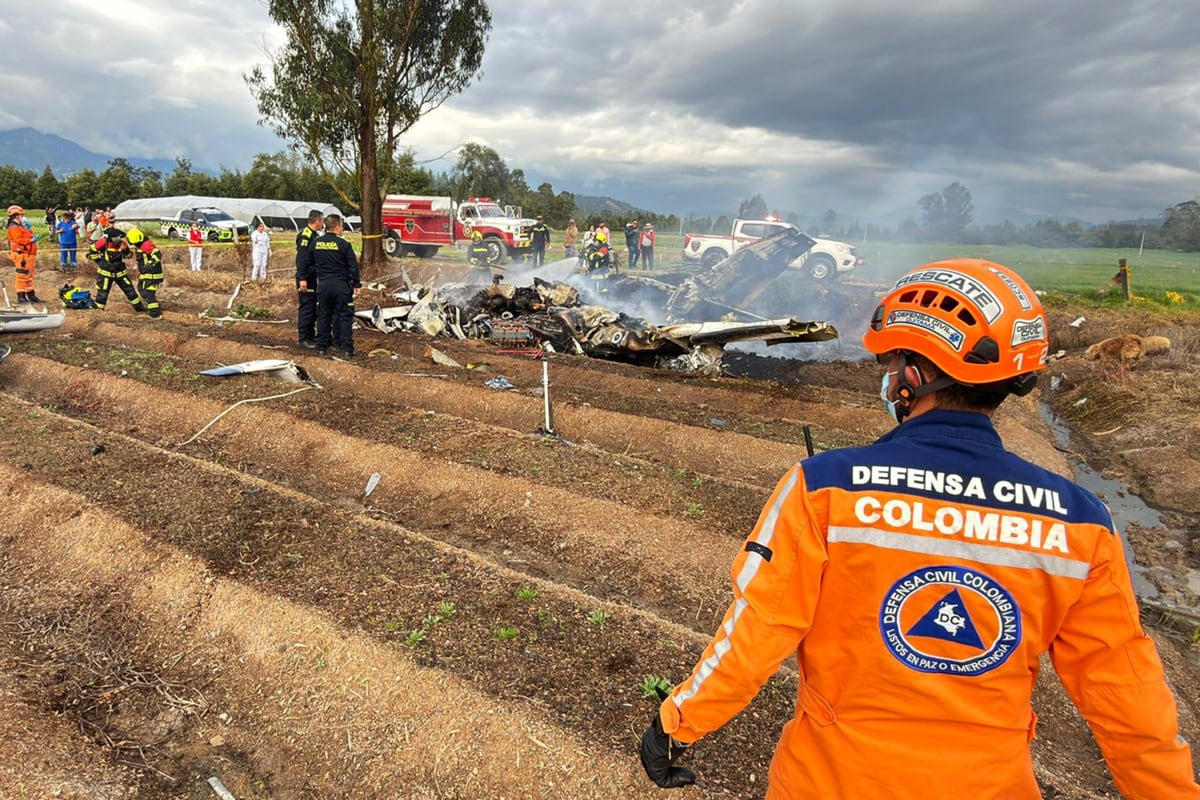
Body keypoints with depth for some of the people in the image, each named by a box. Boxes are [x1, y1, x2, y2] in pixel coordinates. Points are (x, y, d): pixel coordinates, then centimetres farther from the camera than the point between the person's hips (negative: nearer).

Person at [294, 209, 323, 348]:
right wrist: (302, 278, -27)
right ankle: (303, 338, -1)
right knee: (306, 308, -6)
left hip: (313, 278, 10)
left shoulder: (314, 235, 14)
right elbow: (301, 258, -22)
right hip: (305, 278, -10)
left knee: (313, 307, 15)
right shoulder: (305, 235, -16)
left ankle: (311, 335, 23)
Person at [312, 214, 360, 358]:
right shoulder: (343, 244, -10)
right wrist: (356, 285, -1)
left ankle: (322, 346, 16)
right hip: (341, 285, -4)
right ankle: (347, 349, 1)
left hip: (323, 285, 4)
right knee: (345, 316, 2)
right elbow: (353, 266, -8)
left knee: (323, 316, 12)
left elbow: (312, 264, 14)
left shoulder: (316, 243, 4)